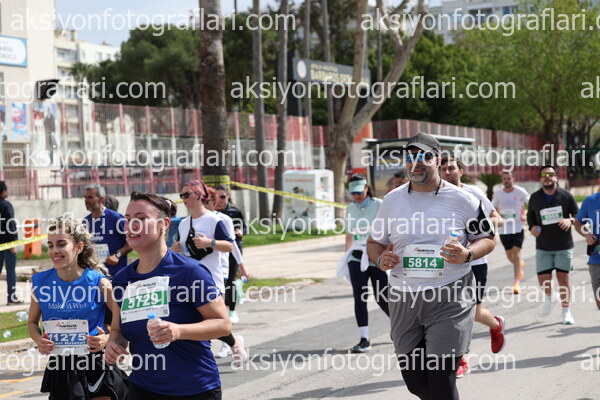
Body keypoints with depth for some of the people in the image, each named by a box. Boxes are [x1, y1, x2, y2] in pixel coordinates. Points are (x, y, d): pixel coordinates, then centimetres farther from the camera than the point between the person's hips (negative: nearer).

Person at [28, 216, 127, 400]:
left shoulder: (99, 283, -10)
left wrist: (107, 339, -21)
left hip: (96, 365, -2)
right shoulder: (41, 282, -4)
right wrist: (39, 341, -8)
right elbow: (32, 322, 12)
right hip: (60, 368, 2)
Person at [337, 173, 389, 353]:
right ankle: (364, 339, -2)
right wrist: (346, 256, 19)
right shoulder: (351, 208, 10)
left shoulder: (379, 205, -5)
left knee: (382, 298, 1)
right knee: (359, 298, -4)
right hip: (357, 258, 4)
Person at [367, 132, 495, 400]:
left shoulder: (462, 200, 0)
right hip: (403, 299, 4)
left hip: (450, 299, -3)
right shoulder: (392, 200, 9)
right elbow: (374, 242, 17)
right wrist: (380, 259, -6)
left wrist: (467, 255, -13)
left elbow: (488, 239, 8)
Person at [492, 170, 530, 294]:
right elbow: (493, 208, 17)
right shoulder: (498, 193, 5)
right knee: (509, 256, 10)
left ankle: (517, 283, -9)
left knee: (516, 254, -10)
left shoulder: (520, 191, -5)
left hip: (518, 227, -3)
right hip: (503, 229, 4)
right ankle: (521, 265, 44)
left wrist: (526, 216, -10)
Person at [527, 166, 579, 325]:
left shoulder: (566, 196, -5)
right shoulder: (534, 198, 1)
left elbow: (578, 214, 3)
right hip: (543, 246, 1)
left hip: (564, 245, -1)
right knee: (543, 280, -3)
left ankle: (566, 312, 16)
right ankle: (550, 297, 32)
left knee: (563, 278, -1)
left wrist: (570, 220, -19)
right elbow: (530, 215, 16)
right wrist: (532, 227, -4)